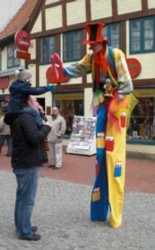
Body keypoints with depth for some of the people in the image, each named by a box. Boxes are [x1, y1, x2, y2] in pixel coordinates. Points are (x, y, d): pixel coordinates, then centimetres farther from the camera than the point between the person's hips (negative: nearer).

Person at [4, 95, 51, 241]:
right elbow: (35, 138, -29)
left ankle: (21, 226, 30)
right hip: (28, 165, -10)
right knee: (27, 199, -1)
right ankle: (24, 231, 8)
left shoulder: (19, 118, 14)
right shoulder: (27, 118, -18)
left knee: (22, 196, 18)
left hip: (21, 163, 10)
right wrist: (46, 127, -13)